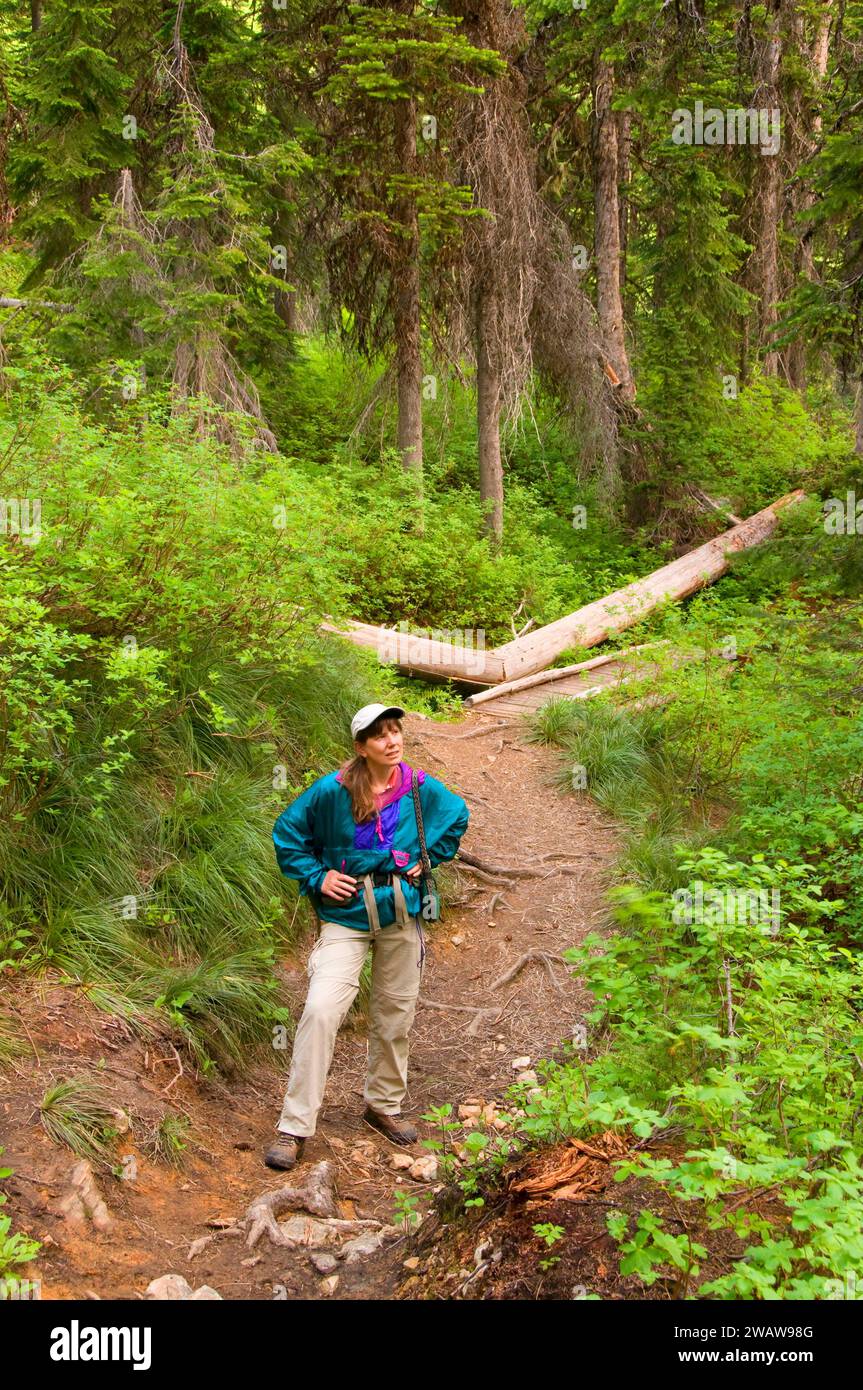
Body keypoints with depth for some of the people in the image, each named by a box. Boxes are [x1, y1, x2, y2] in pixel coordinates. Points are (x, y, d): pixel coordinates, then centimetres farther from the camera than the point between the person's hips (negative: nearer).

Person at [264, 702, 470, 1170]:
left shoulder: (422, 789, -4)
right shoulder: (332, 791, -12)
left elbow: (458, 817, 18)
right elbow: (287, 833, 1)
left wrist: (428, 859, 8)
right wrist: (316, 878, -7)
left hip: (402, 914, 3)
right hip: (345, 916, -3)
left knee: (394, 1016, 13)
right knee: (320, 1010, -16)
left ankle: (384, 1105, 36)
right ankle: (294, 1127, -5)